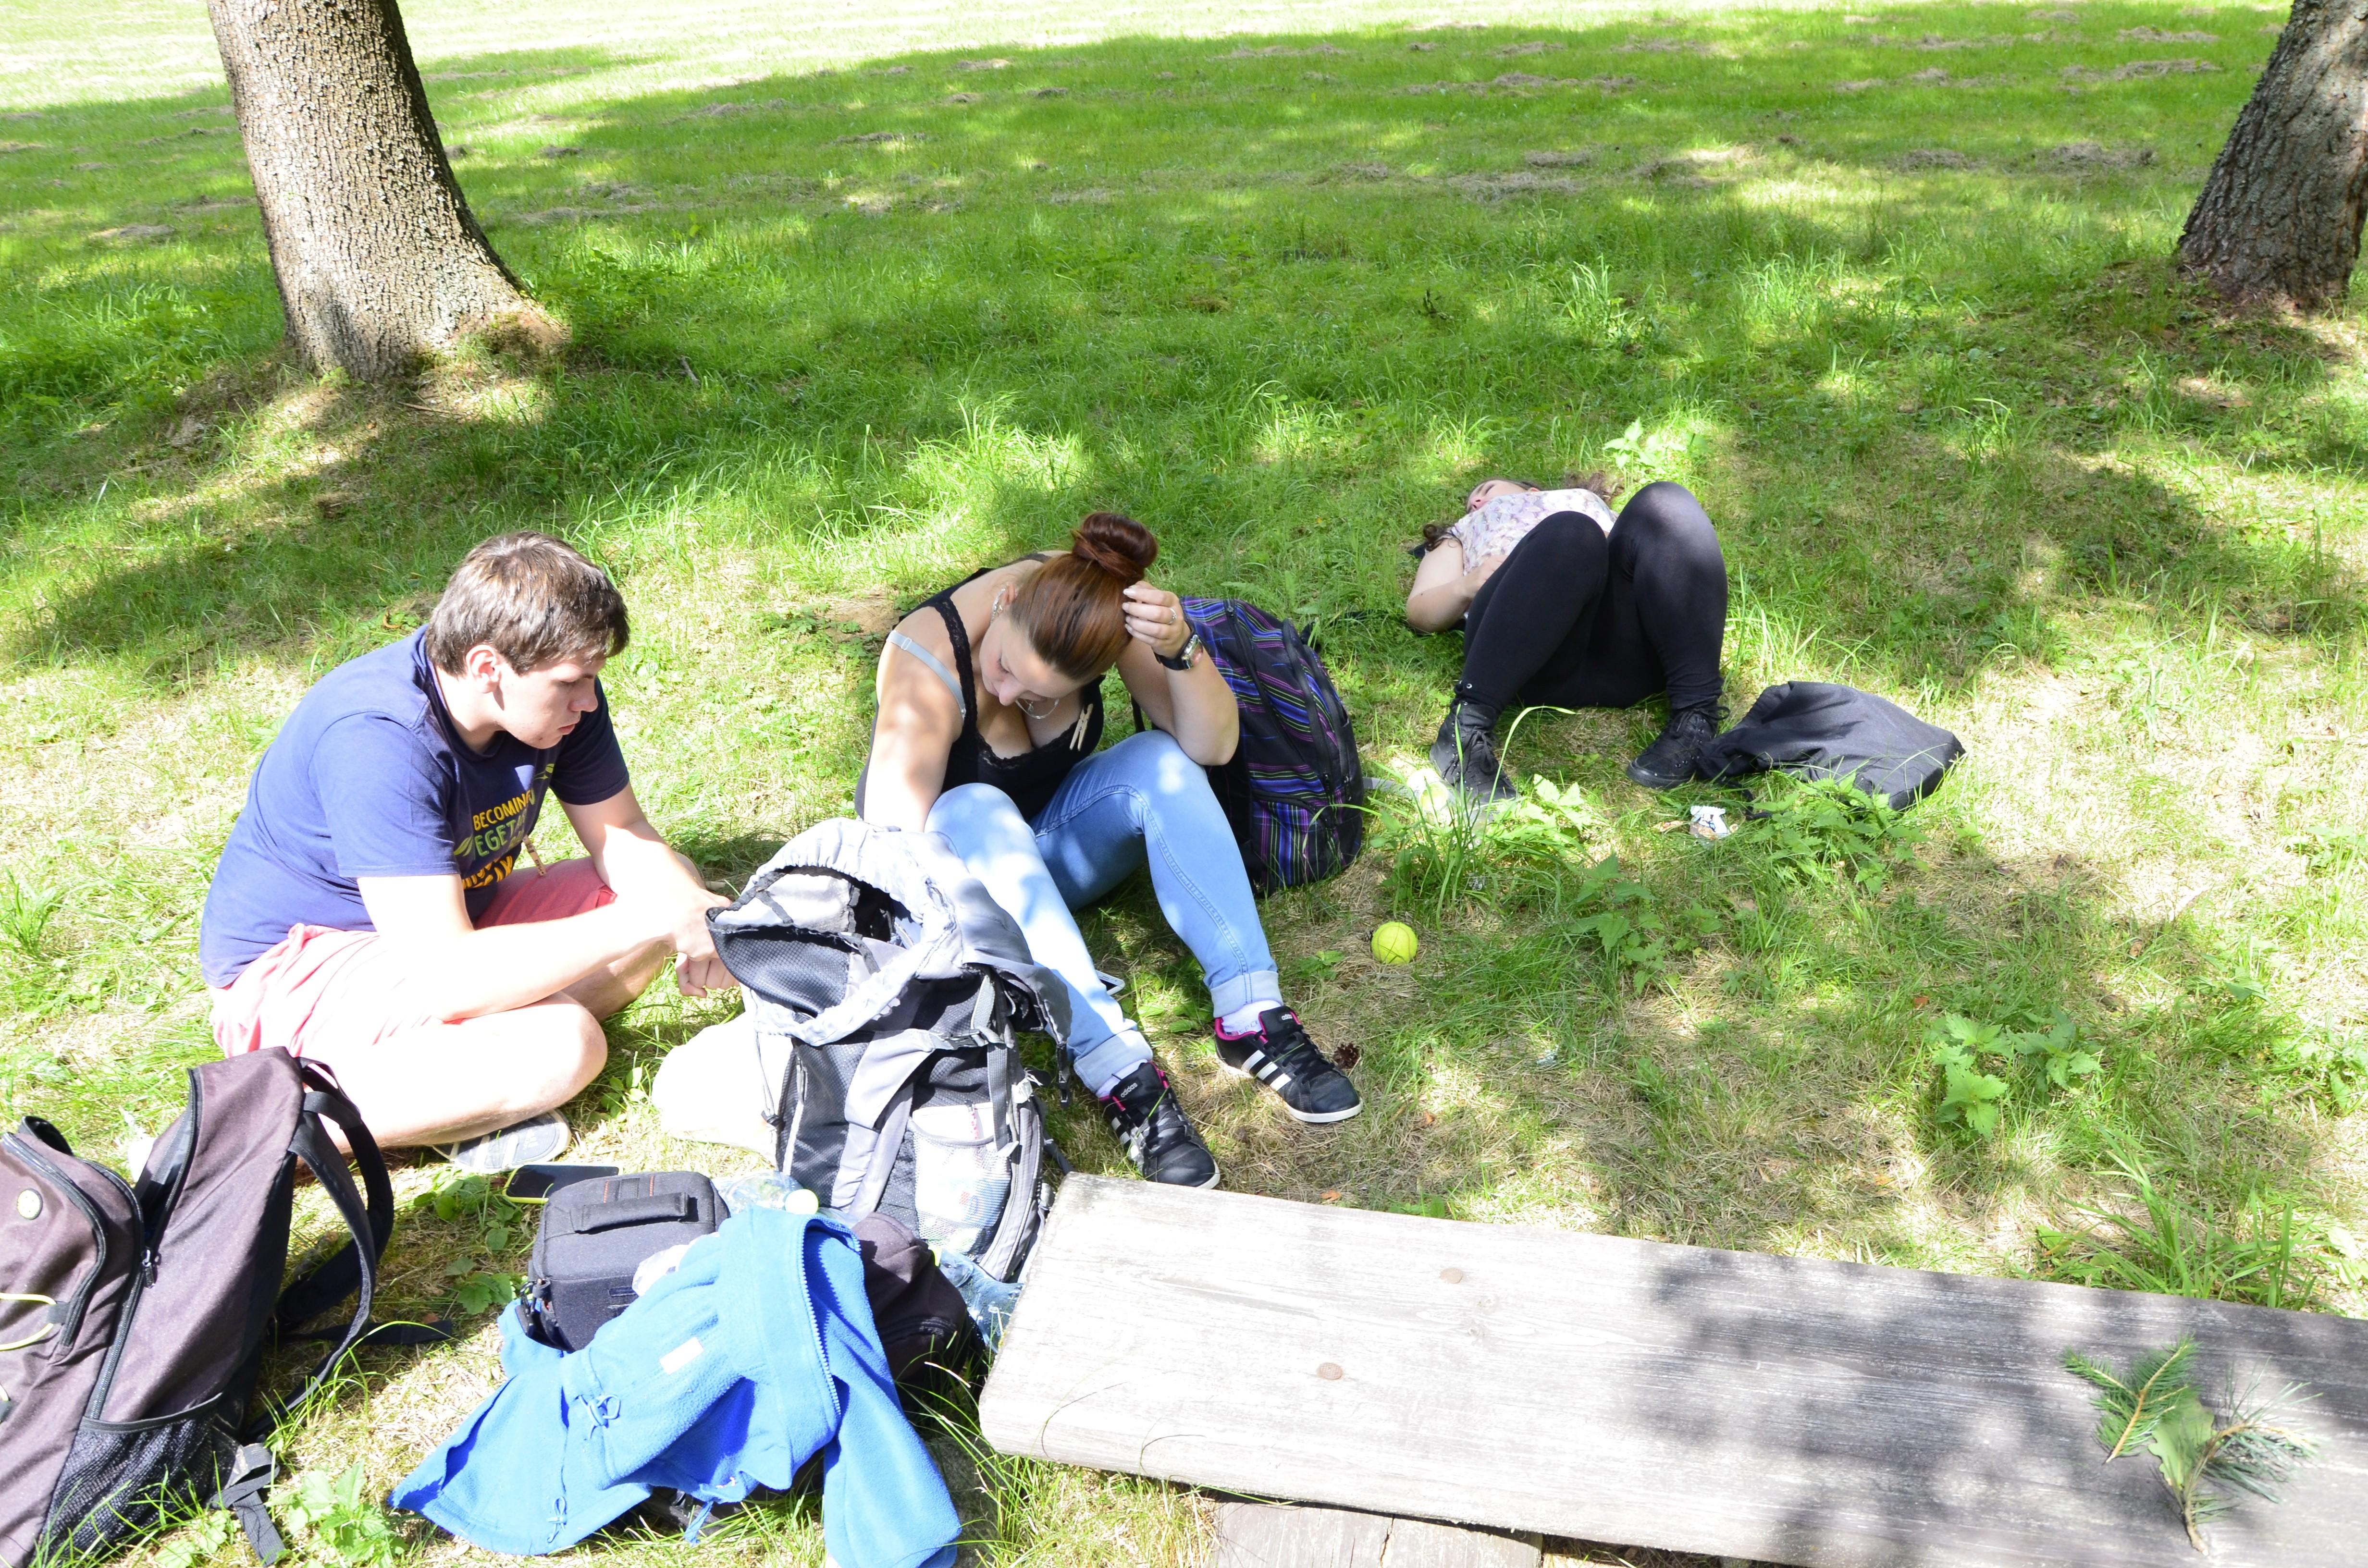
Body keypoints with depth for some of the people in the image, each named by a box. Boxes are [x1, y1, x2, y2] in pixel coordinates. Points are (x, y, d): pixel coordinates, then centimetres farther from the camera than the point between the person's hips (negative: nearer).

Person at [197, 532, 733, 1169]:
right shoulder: (378, 739, -32)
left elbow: (622, 837, 0)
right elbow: (442, 980, -37)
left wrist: (692, 912, -23)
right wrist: (648, 921, -35)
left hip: (443, 921, 9)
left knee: (664, 892, -6)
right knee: (560, 1049, -29)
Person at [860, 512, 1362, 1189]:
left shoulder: (1105, 608, -22)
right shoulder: (929, 666, -33)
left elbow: (1214, 746, -25)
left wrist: (1179, 650, -43)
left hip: (1045, 847, 3)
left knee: (1161, 763, -26)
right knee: (975, 812, -37)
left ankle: (1253, 1018, -30)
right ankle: (1120, 1071, -43)